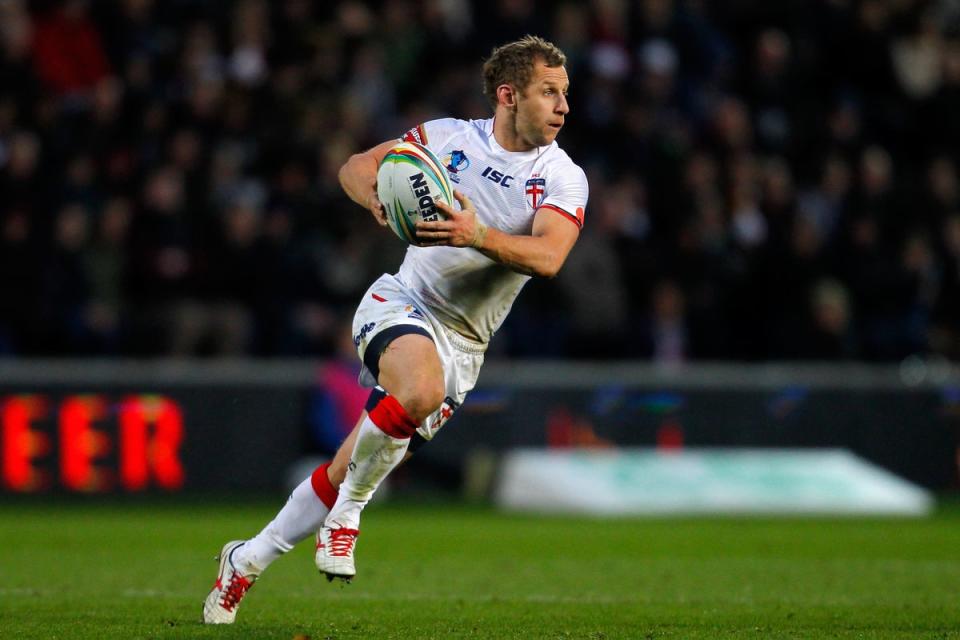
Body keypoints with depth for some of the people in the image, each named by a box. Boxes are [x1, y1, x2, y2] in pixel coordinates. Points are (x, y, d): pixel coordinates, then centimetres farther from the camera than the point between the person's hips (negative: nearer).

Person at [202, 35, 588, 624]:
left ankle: (247, 561, 23)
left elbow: (548, 257, -21)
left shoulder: (564, 179, -5)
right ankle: (346, 512, -14)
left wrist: (478, 235, -38)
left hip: (462, 344, 2)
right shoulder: (449, 137, -1)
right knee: (421, 388, -37)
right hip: (402, 304, -2)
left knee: (348, 473, 3)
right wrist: (376, 197, -17)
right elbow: (355, 167, 7)